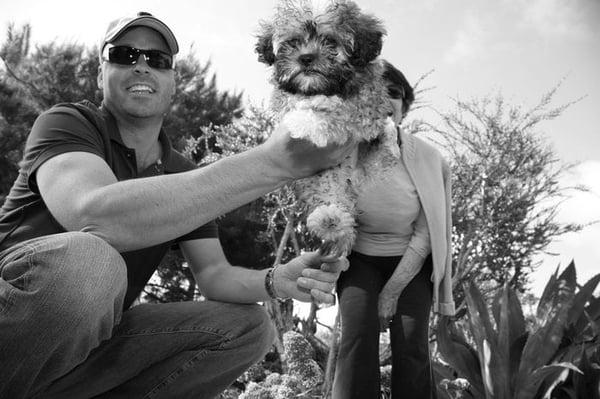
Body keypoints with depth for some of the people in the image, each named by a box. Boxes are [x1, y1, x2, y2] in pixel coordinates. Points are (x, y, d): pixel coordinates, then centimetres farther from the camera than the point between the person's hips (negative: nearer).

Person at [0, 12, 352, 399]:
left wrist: (278, 281, -20)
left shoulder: (183, 175, 10)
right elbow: (94, 216, -32)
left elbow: (214, 274, 4)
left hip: (97, 333, 6)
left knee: (249, 326, -6)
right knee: (88, 259, -36)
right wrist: (271, 162, -37)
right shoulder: (66, 123, -10)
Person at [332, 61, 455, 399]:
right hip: (360, 259, 0)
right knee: (358, 335, -21)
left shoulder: (428, 160, -16)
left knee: (412, 346, -15)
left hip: (411, 262, 0)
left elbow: (424, 235, -11)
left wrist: (392, 291, -12)